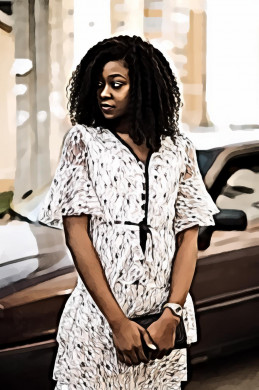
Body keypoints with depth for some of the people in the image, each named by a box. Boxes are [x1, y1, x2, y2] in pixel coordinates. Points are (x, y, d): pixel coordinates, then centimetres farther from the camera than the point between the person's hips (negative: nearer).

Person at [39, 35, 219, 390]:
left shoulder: (178, 149, 6)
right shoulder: (83, 141, 1)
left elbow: (188, 237, 3)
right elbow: (76, 236, -6)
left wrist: (171, 316, -11)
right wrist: (119, 322, -12)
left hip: (163, 318, 2)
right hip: (99, 317, -2)